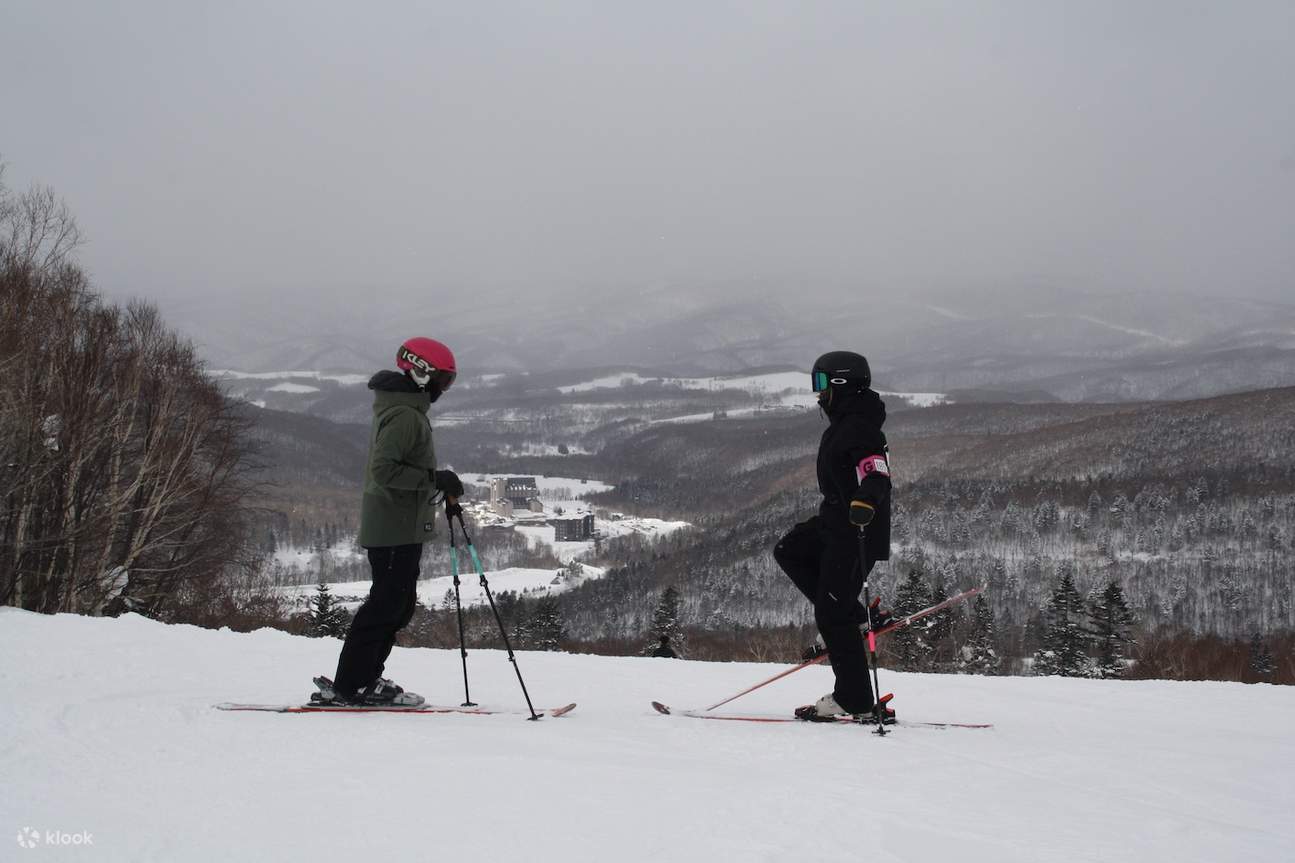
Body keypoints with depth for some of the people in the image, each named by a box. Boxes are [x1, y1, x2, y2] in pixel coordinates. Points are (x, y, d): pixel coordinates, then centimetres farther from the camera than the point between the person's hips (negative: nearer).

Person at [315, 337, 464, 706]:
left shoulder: (406, 411, 20)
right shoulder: (405, 415, -15)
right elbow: (384, 469, -24)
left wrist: (442, 495, 20)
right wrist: (434, 479, -23)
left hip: (402, 527, 11)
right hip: (397, 528, -11)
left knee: (400, 604, 13)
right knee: (387, 603, -8)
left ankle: (365, 679, 17)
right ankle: (350, 685, -5)